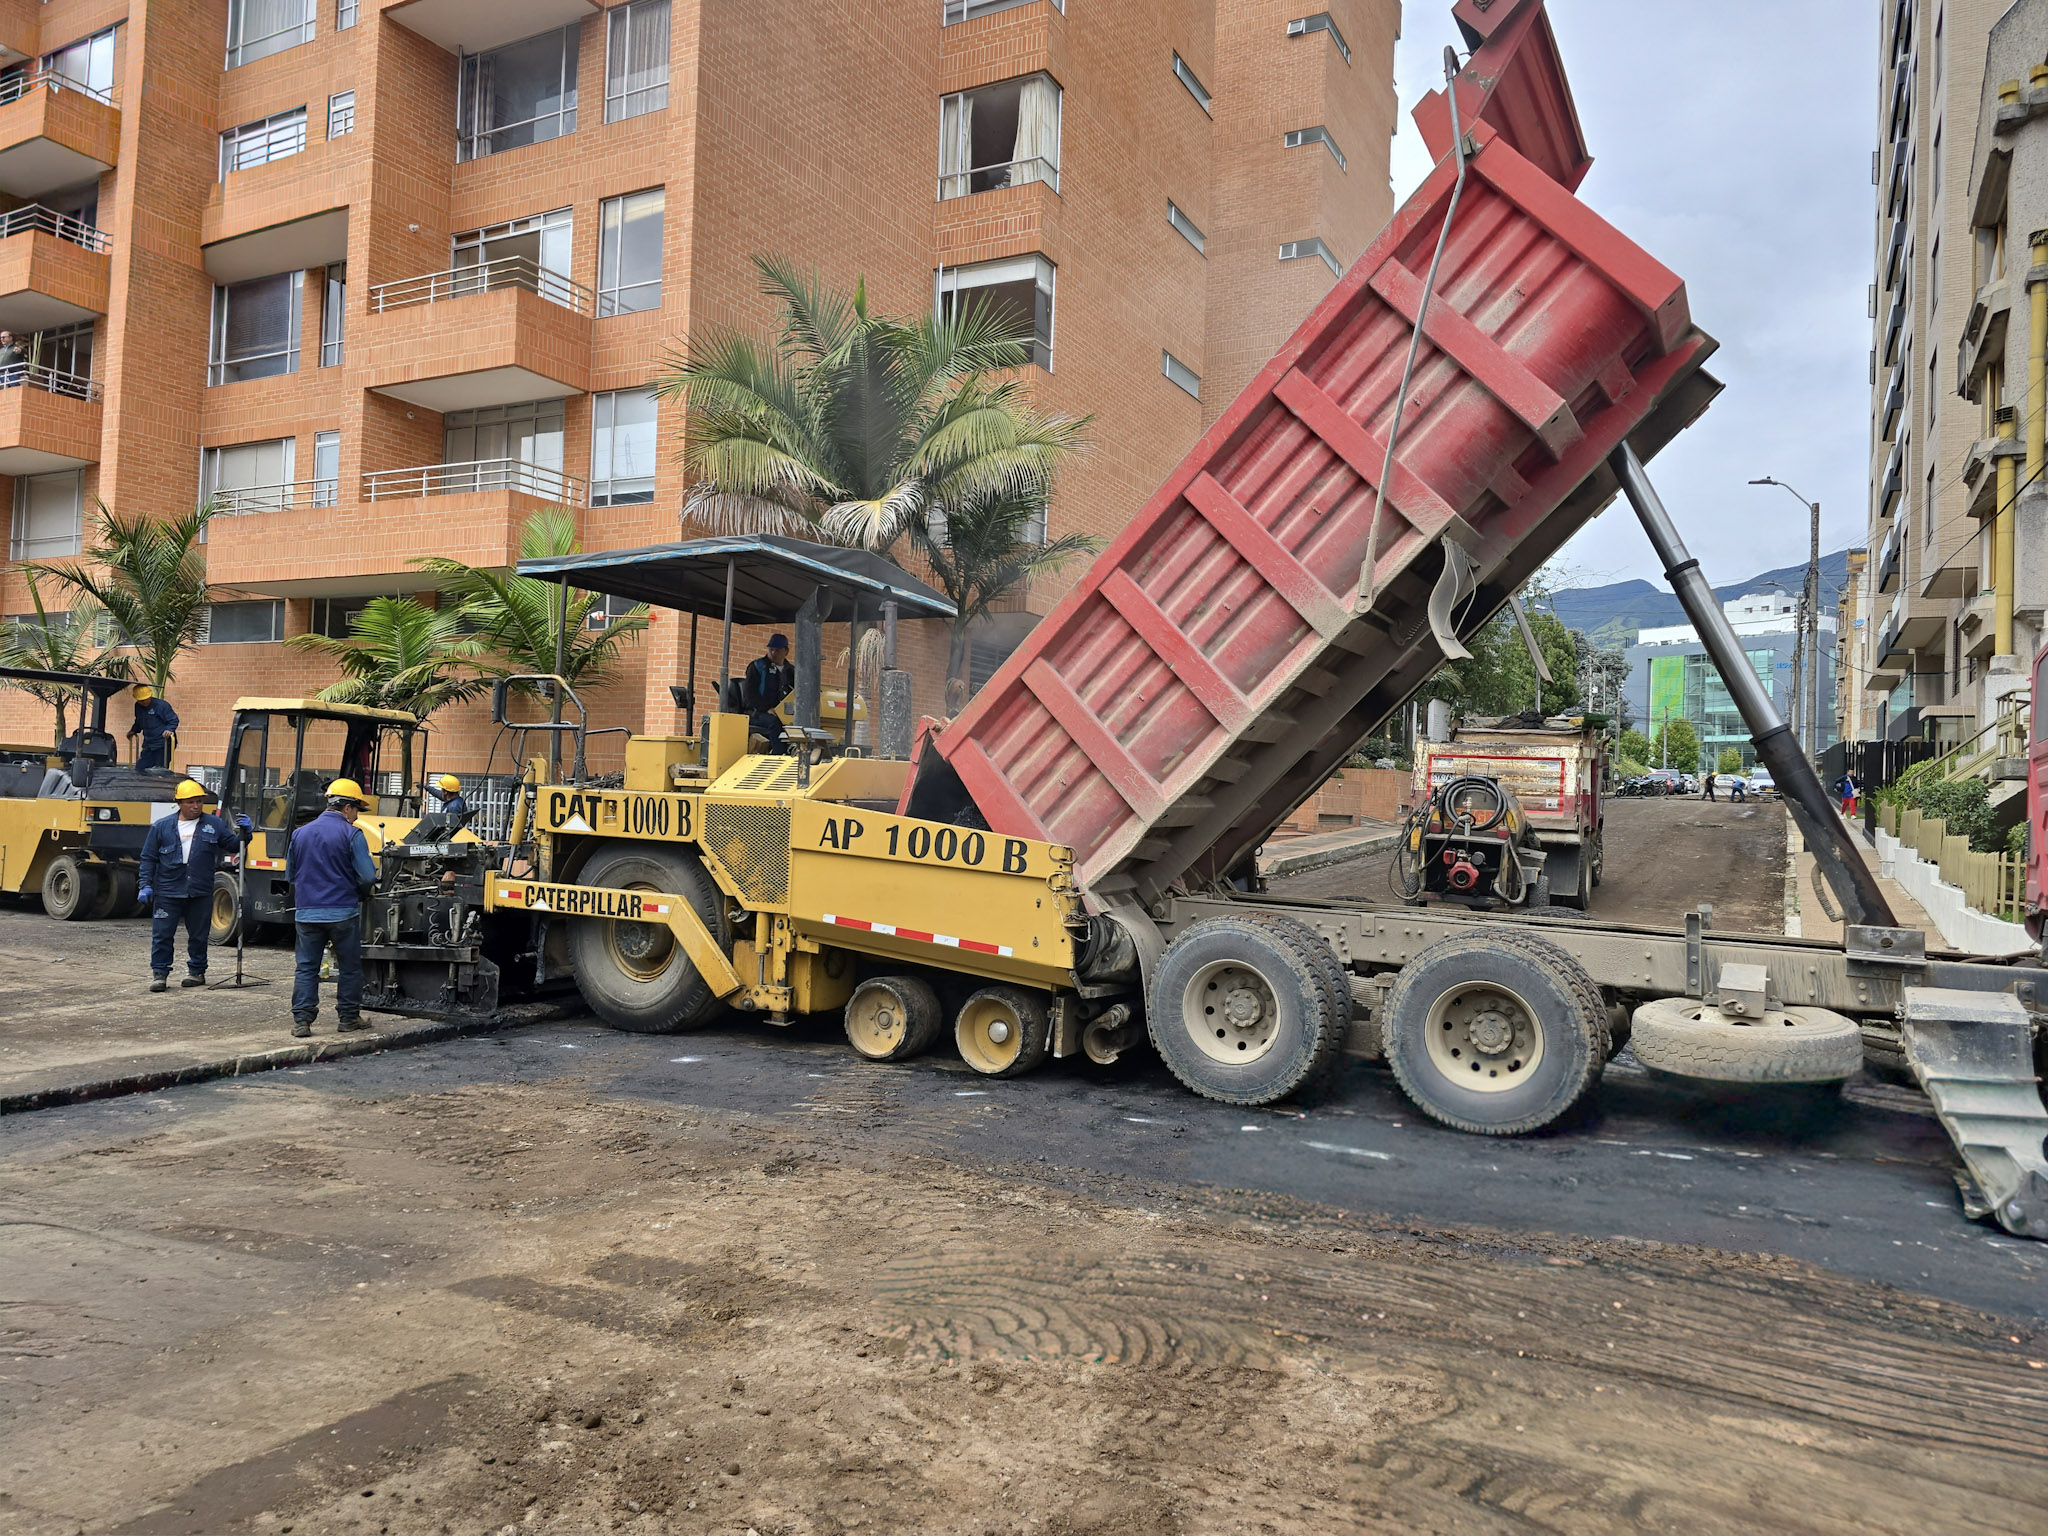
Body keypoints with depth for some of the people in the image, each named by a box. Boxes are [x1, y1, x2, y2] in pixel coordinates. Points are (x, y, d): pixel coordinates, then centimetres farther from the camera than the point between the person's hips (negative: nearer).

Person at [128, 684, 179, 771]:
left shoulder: (162, 705, -12)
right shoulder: (138, 707, 10)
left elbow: (174, 720, -10)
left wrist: (169, 729, -26)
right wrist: (133, 731, 18)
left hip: (162, 745, -7)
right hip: (148, 745, 7)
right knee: (140, 769, 5)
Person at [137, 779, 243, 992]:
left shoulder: (214, 825, 6)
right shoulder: (161, 826, 3)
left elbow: (233, 845, 8)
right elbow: (148, 858, 5)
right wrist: (145, 885, -2)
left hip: (201, 893, 1)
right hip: (167, 892, -1)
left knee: (198, 935, 10)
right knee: (162, 934, 1)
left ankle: (197, 972, 22)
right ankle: (159, 973, 10)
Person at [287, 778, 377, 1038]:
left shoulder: (300, 833, 8)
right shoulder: (351, 834, -9)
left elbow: (290, 875, 16)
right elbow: (368, 877, -14)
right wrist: (357, 889, 8)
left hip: (307, 913, 4)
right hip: (343, 912, -4)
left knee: (306, 968, 8)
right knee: (350, 967, 10)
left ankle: (301, 1020, 4)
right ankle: (349, 1017, 17)